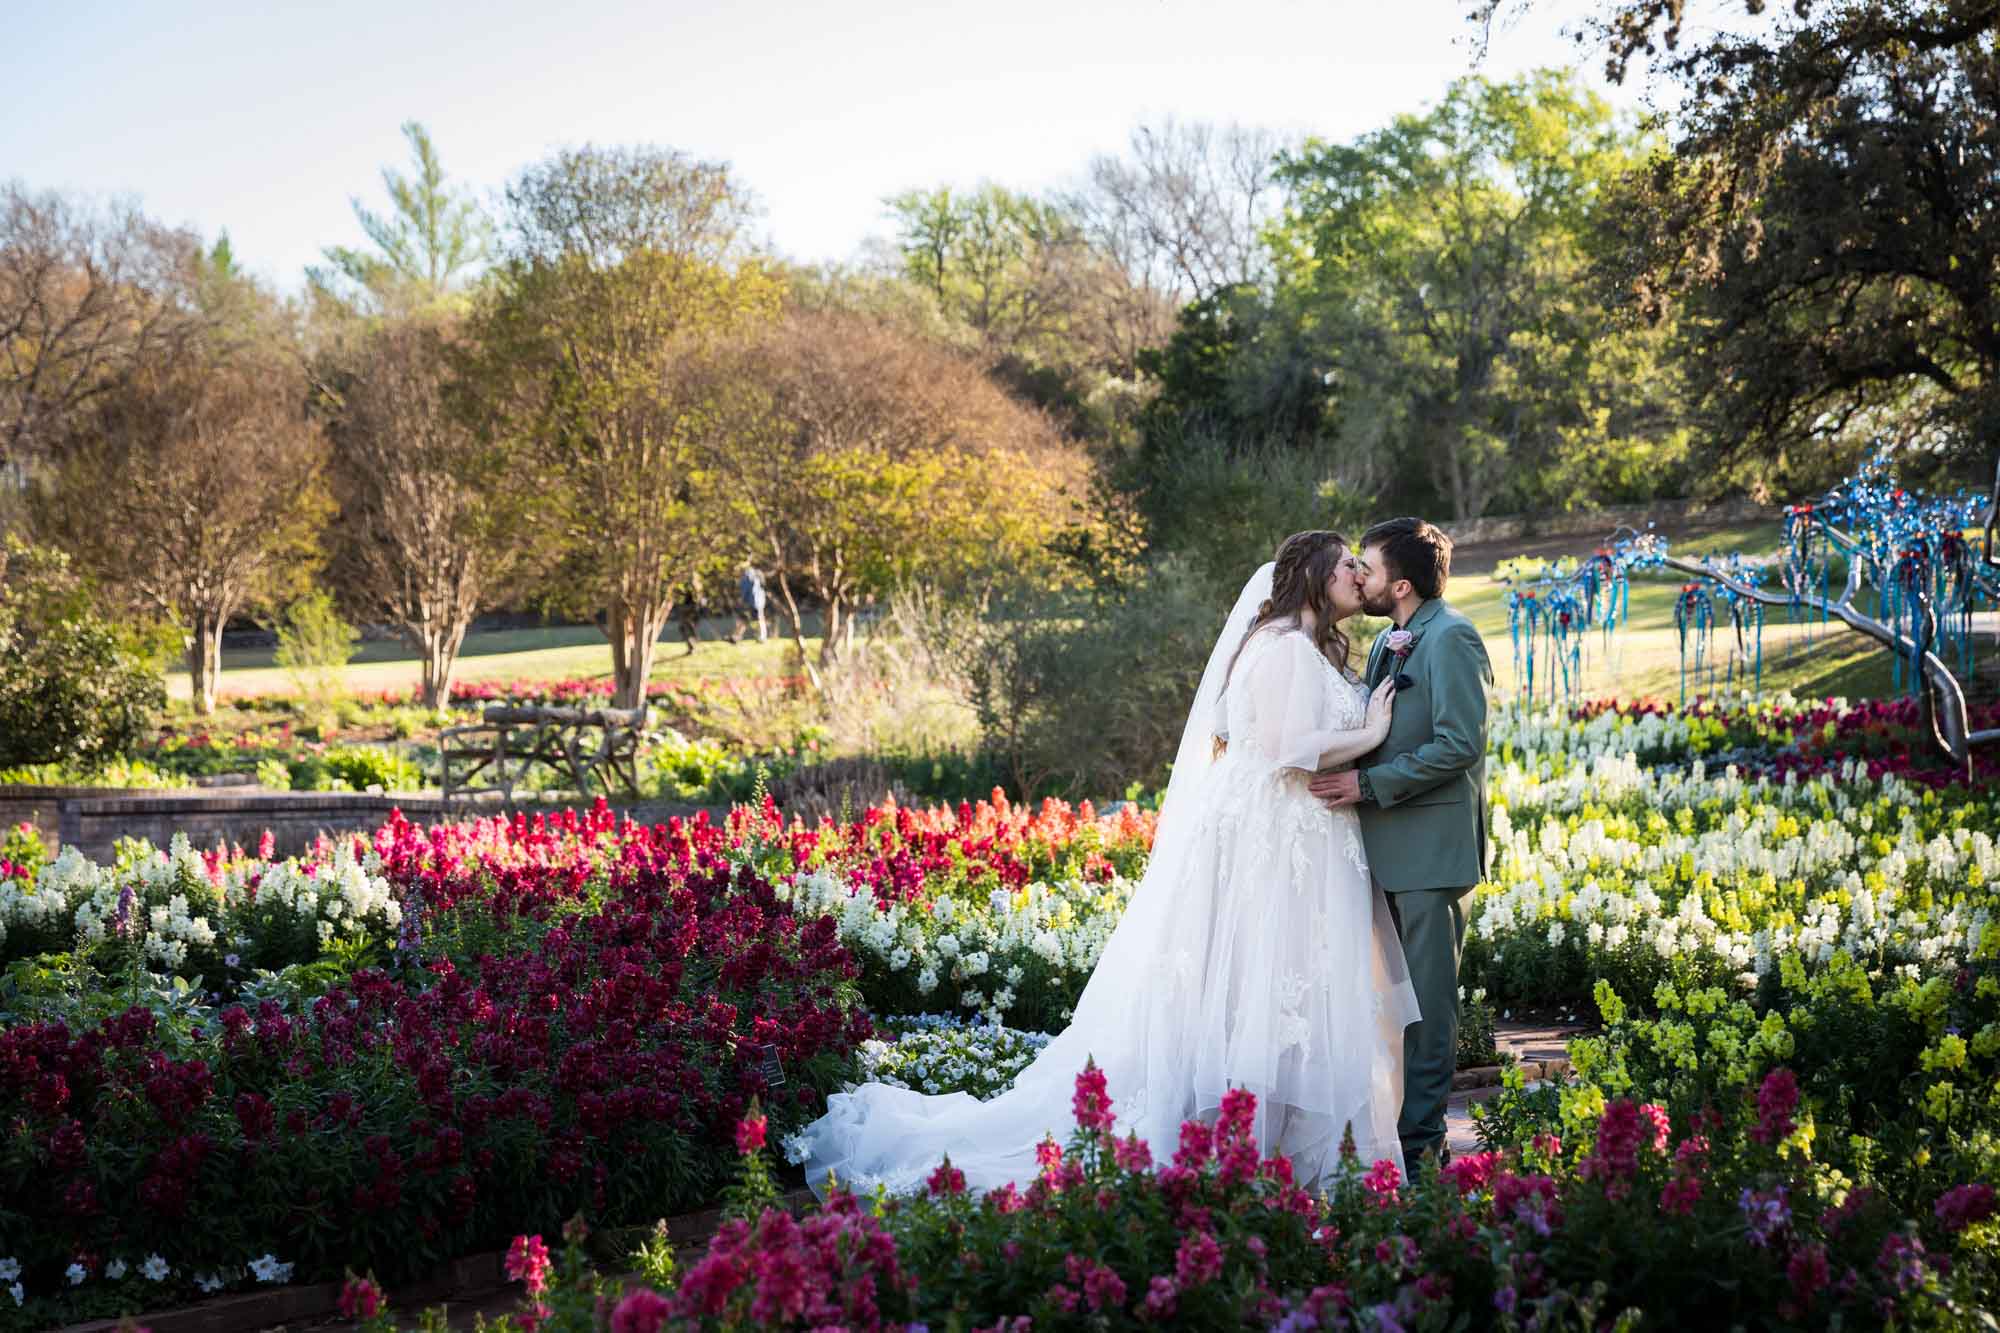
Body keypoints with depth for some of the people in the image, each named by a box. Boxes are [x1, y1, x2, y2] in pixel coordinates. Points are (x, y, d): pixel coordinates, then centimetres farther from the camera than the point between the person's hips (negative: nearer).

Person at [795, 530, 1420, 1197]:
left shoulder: (1309, 650, 20)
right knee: (1258, 994, -7)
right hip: (1270, 846, -10)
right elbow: (1289, 749, -22)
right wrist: (1371, 736, -12)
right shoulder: (1286, 646, -12)